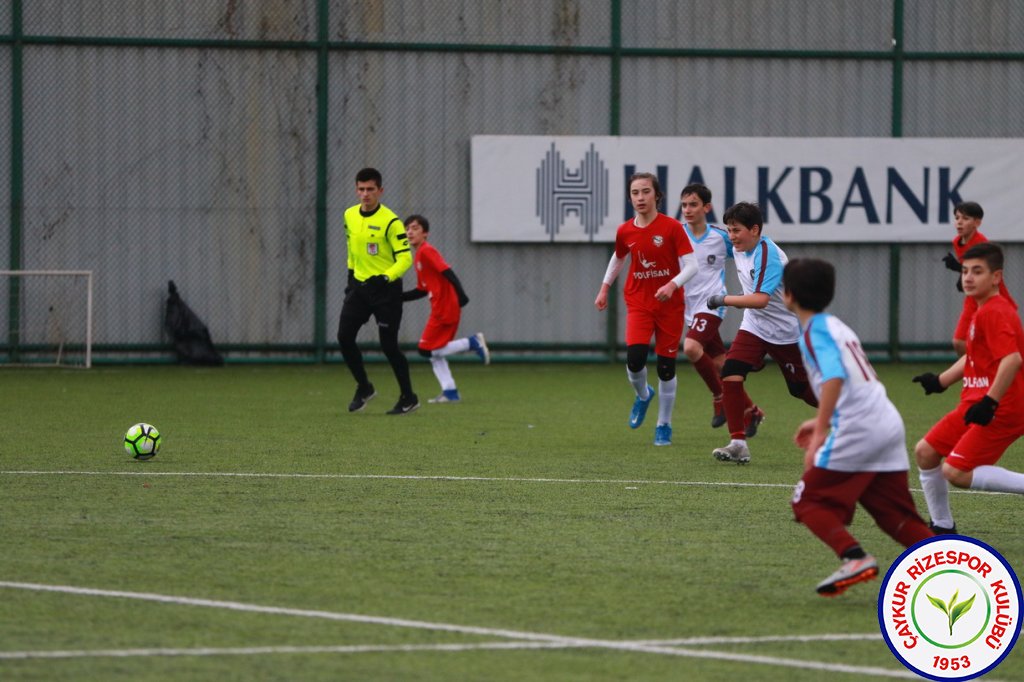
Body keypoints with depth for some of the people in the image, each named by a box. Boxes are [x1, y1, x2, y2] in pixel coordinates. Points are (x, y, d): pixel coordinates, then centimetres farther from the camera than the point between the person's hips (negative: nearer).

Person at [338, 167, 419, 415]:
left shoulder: (390, 222, -15)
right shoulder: (350, 216, 5)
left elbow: (405, 258, -16)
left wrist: (386, 278, -29)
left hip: (386, 288, -6)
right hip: (359, 284, 6)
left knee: (388, 345, -4)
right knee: (344, 336, -5)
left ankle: (408, 397, 12)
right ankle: (363, 388, 14)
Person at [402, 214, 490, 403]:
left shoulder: (427, 251, -10)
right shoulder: (418, 257, 18)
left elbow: (447, 272, -21)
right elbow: (421, 290, 22)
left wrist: (461, 294, -31)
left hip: (445, 308, -9)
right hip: (440, 310, 9)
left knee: (427, 350, -6)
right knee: (434, 353, 11)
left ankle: (472, 343, -5)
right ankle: (450, 392, 10)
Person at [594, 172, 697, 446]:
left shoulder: (672, 227, -10)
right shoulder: (625, 232, 1)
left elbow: (691, 265, -13)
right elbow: (618, 258, 22)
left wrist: (672, 285, -29)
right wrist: (604, 288, 20)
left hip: (670, 305, -2)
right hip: (638, 303, 2)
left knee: (666, 366, 3)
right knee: (635, 358, -18)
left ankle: (664, 425, 19)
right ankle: (642, 395, 16)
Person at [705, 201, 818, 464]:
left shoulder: (768, 256, -26)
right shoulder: (739, 250, -1)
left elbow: (761, 299, -37)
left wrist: (724, 300, -34)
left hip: (786, 332, -6)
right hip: (754, 327, 6)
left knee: (803, 389, 6)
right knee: (730, 376, -16)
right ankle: (738, 444, -12)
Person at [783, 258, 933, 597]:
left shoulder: (815, 331, -7)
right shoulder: (835, 325, 21)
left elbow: (834, 378, -23)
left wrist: (820, 433, -25)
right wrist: (821, 422, 32)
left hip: (858, 430, -9)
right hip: (890, 426, 9)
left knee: (809, 501, 1)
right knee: (896, 515, 11)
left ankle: (855, 558, -17)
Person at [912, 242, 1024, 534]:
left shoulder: (994, 313, -17)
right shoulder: (982, 312, 15)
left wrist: (990, 402, -31)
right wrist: (941, 381, 23)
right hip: (974, 404, 10)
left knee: (956, 472, -19)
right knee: (925, 452, 11)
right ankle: (943, 526, 22)